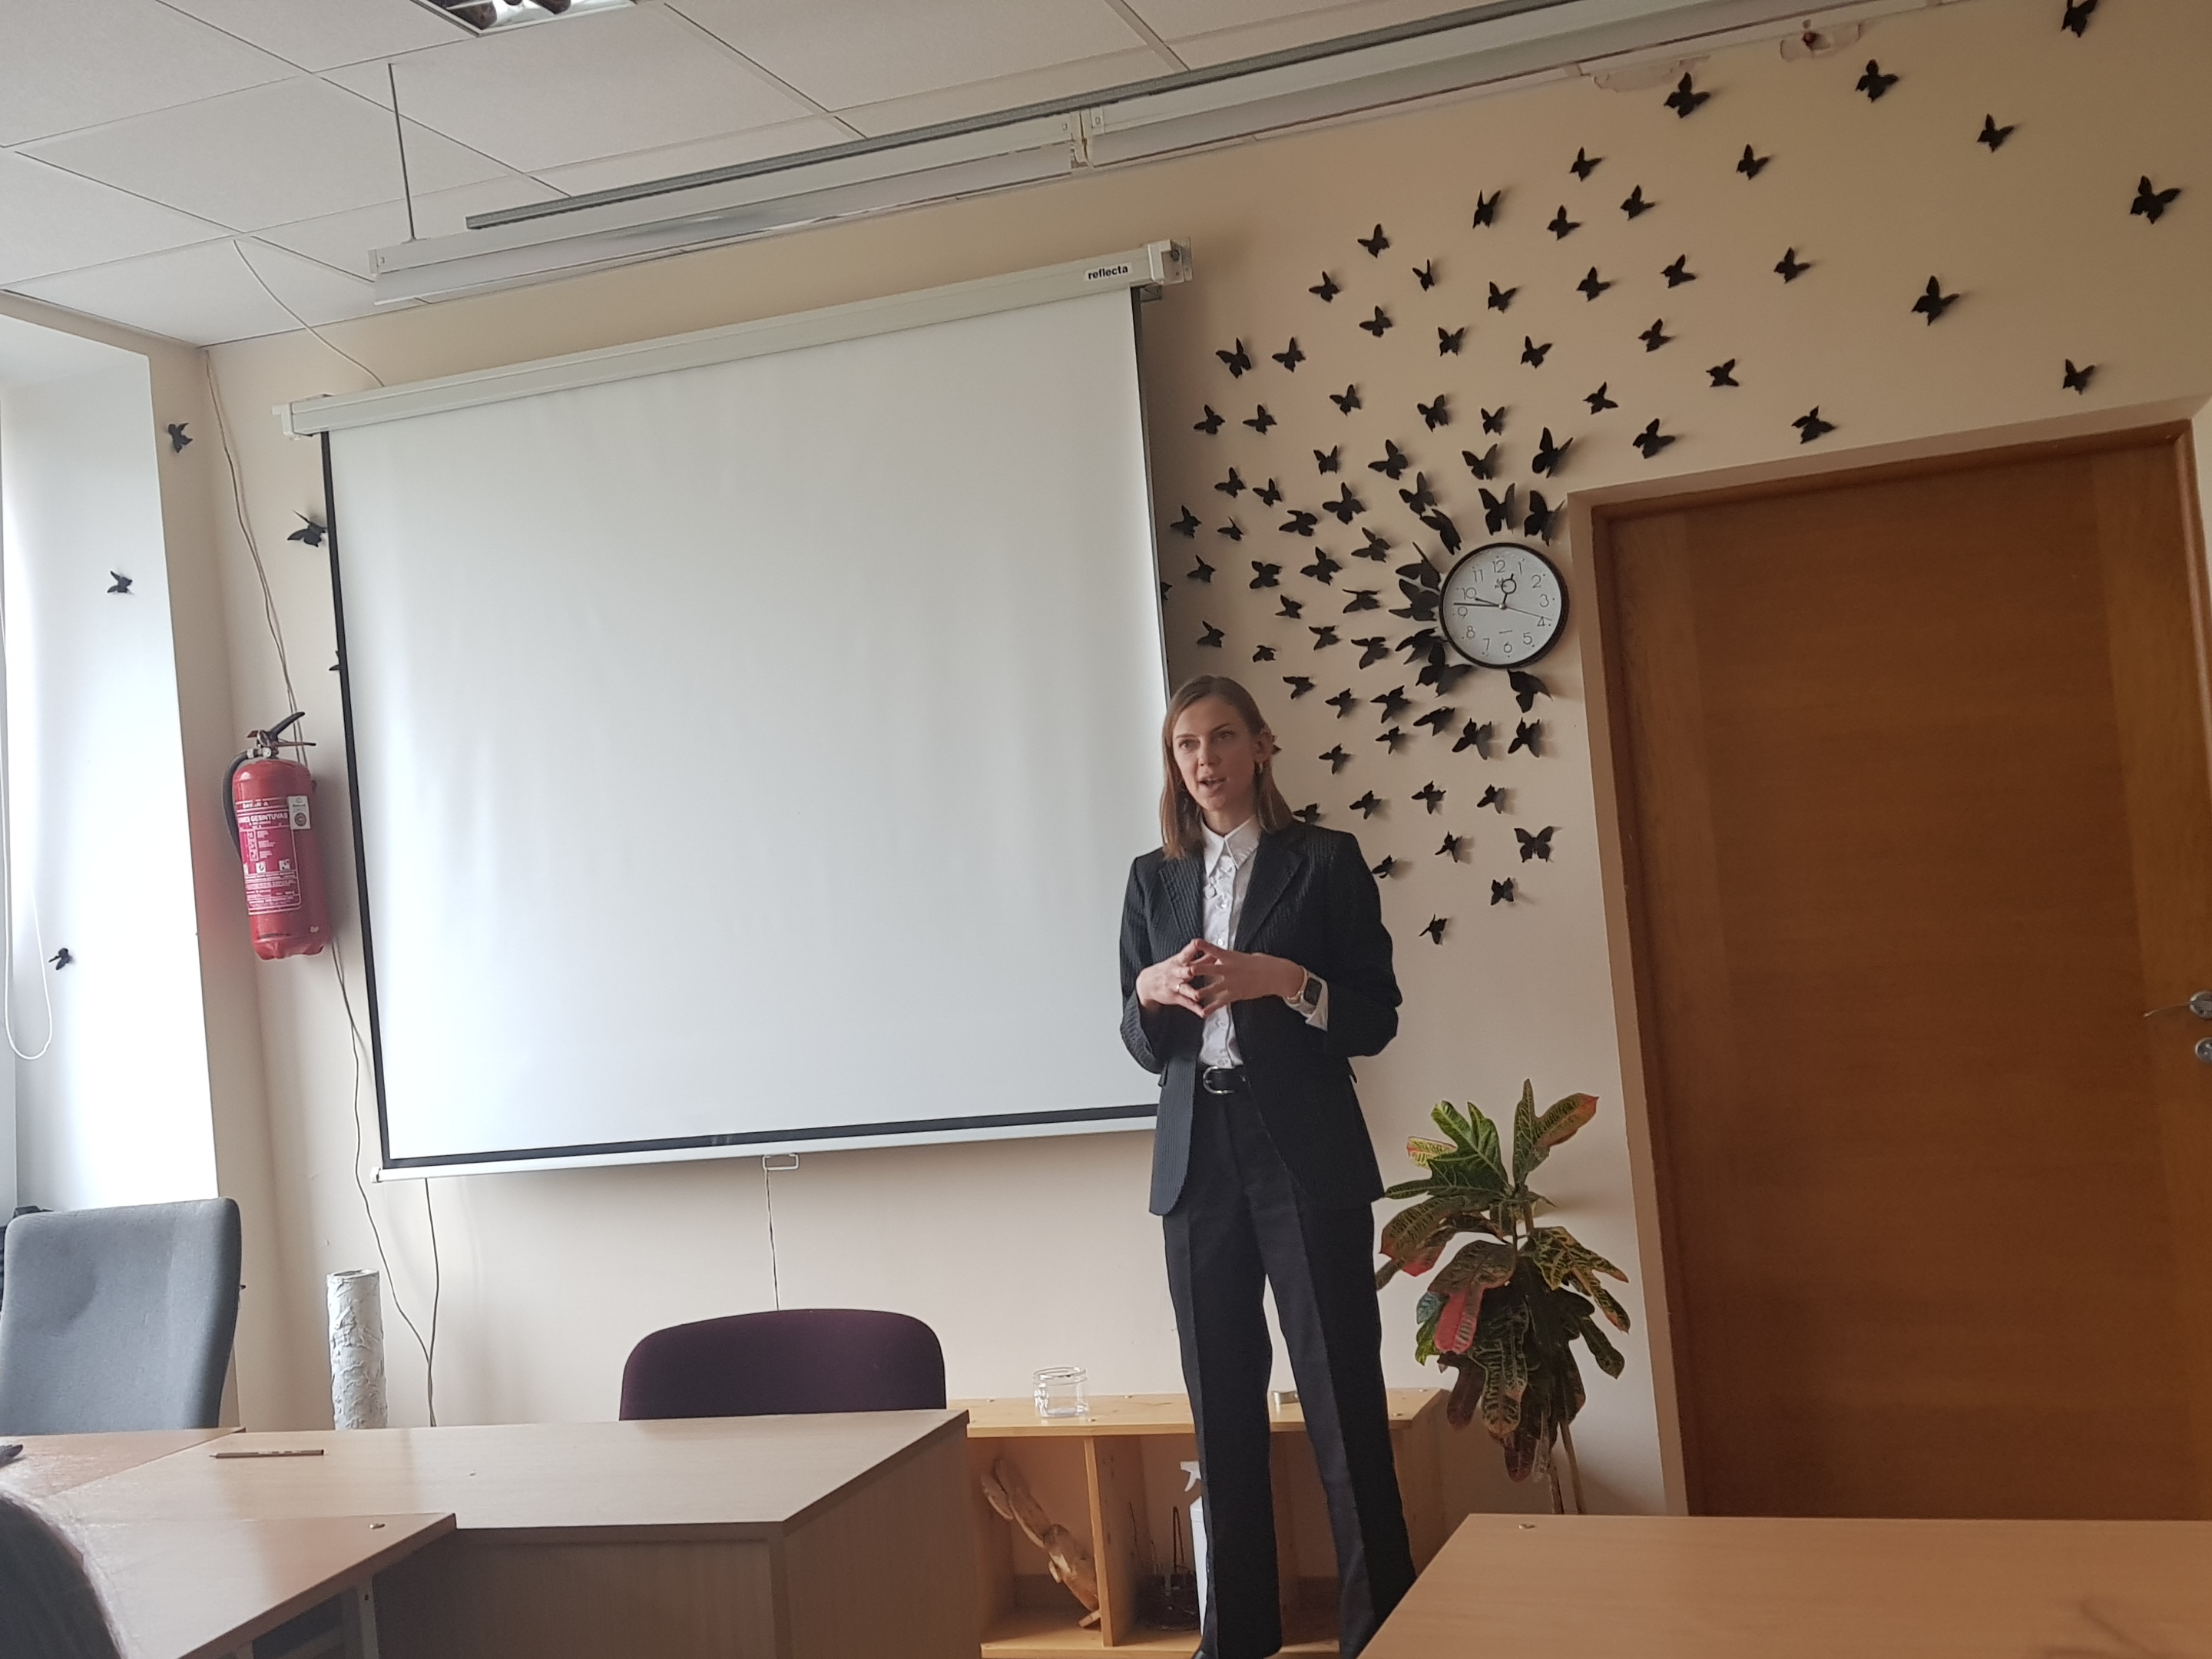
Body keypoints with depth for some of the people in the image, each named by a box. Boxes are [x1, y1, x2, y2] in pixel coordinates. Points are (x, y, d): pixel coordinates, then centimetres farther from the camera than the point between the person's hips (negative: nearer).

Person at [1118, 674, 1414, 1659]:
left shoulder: (1324, 861, 2)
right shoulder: (1153, 880, 12)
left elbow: (1375, 1019, -1)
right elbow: (1142, 1046, 12)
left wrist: (1286, 980, -17)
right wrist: (1152, 992, -9)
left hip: (1305, 1160, -3)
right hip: (1198, 1161, 4)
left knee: (1343, 1398, -5)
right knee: (1223, 1405, 8)